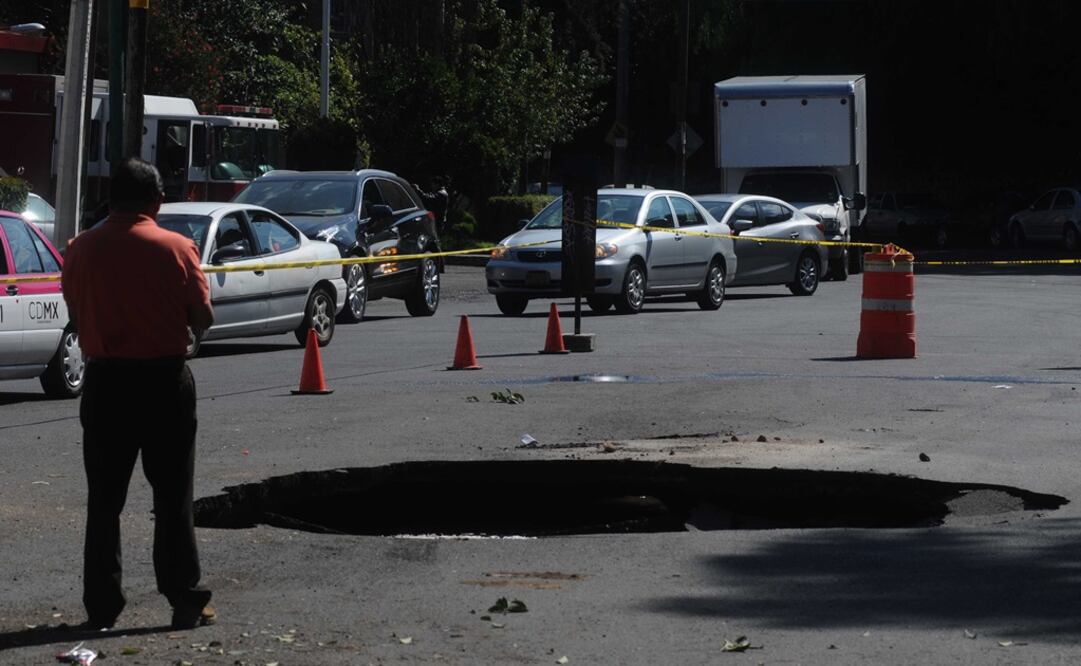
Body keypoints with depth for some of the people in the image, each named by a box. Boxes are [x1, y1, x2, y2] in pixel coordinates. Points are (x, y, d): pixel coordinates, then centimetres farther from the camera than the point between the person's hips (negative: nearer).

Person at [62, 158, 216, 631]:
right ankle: (185, 602, 6)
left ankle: (101, 606, 8)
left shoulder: (81, 250, -2)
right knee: (173, 497, 5)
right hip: (163, 380, -2)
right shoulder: (175, 249, -9)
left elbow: (76, 315, 8)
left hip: (104, 380, 2)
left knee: (104, 499, 8)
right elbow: (202, 319, -3)